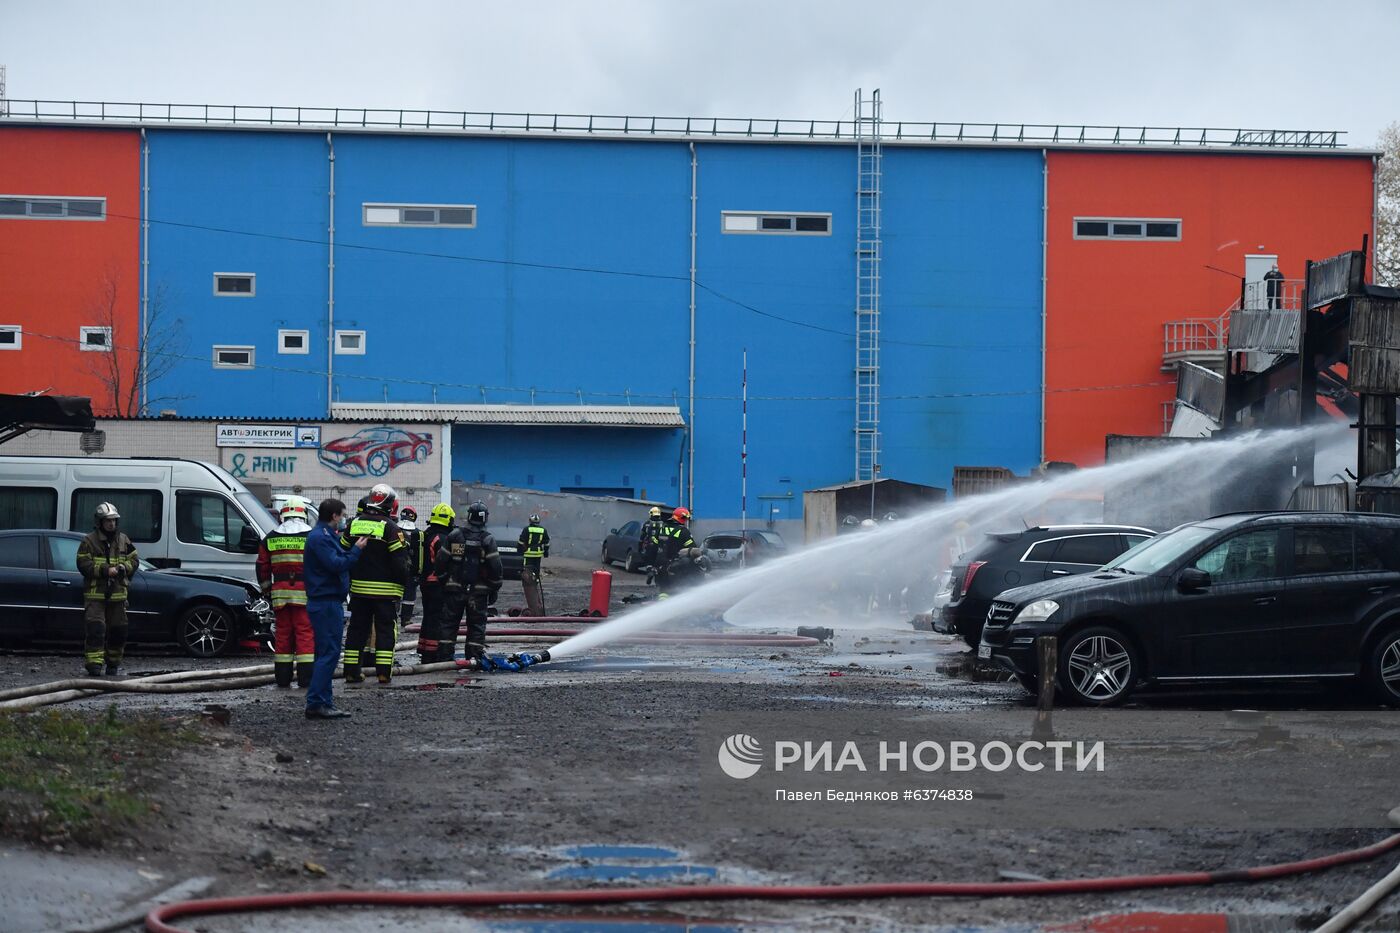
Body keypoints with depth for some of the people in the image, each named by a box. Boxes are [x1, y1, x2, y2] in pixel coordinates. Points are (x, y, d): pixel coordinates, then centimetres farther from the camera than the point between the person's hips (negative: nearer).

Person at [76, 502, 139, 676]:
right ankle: (93, 664, -13)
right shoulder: (89, 541, -2)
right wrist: (105, 570, -17)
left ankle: (114, 663, 22)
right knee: (95, 629, -13)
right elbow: (83, 564, -9)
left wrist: (121, 569, -10)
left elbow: (134, 561, 11)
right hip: (95, 594, -4)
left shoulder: (123, 541, 11)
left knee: (118, 630, 8)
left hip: (117, 594, 4)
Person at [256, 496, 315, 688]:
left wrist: (266, 591, 22)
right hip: (305, 593, -3)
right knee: (306, 633, -2)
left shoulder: (271, 538, 9)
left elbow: (262, 568, 12)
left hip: (280, 593, 3)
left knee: (283, 633, 9)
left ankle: (282, 676, 11)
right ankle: (306, 677, -7)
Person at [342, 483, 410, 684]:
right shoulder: (390, 528, -11)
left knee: (357, 629, 10)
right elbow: (400, 560, -12)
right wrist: (404, 584, 0)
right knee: (385, 630, 2)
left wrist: (348, 581, 19)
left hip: (359, 588, 5)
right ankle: (384, 672, -2)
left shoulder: (354, 524, 7)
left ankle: (351, 670, 10)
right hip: (386, 590, -5)